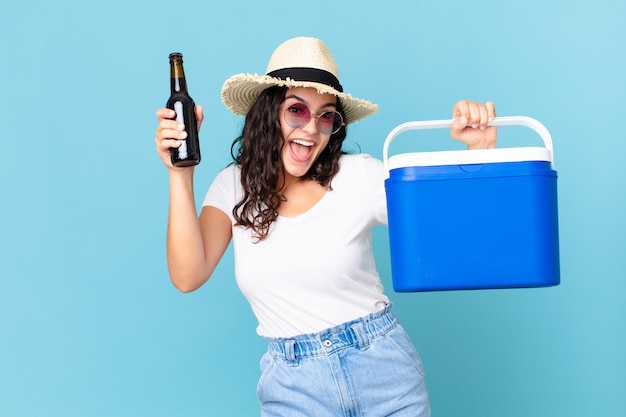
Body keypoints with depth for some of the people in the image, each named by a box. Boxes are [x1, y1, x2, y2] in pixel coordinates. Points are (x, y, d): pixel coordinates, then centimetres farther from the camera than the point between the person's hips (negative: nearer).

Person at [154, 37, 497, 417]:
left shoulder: (359, 175, -6)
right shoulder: (235, 186, 0)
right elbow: (188, 276, -13)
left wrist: (479, 148, -25)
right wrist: (181, 176, -17)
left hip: (383, 368, 0)